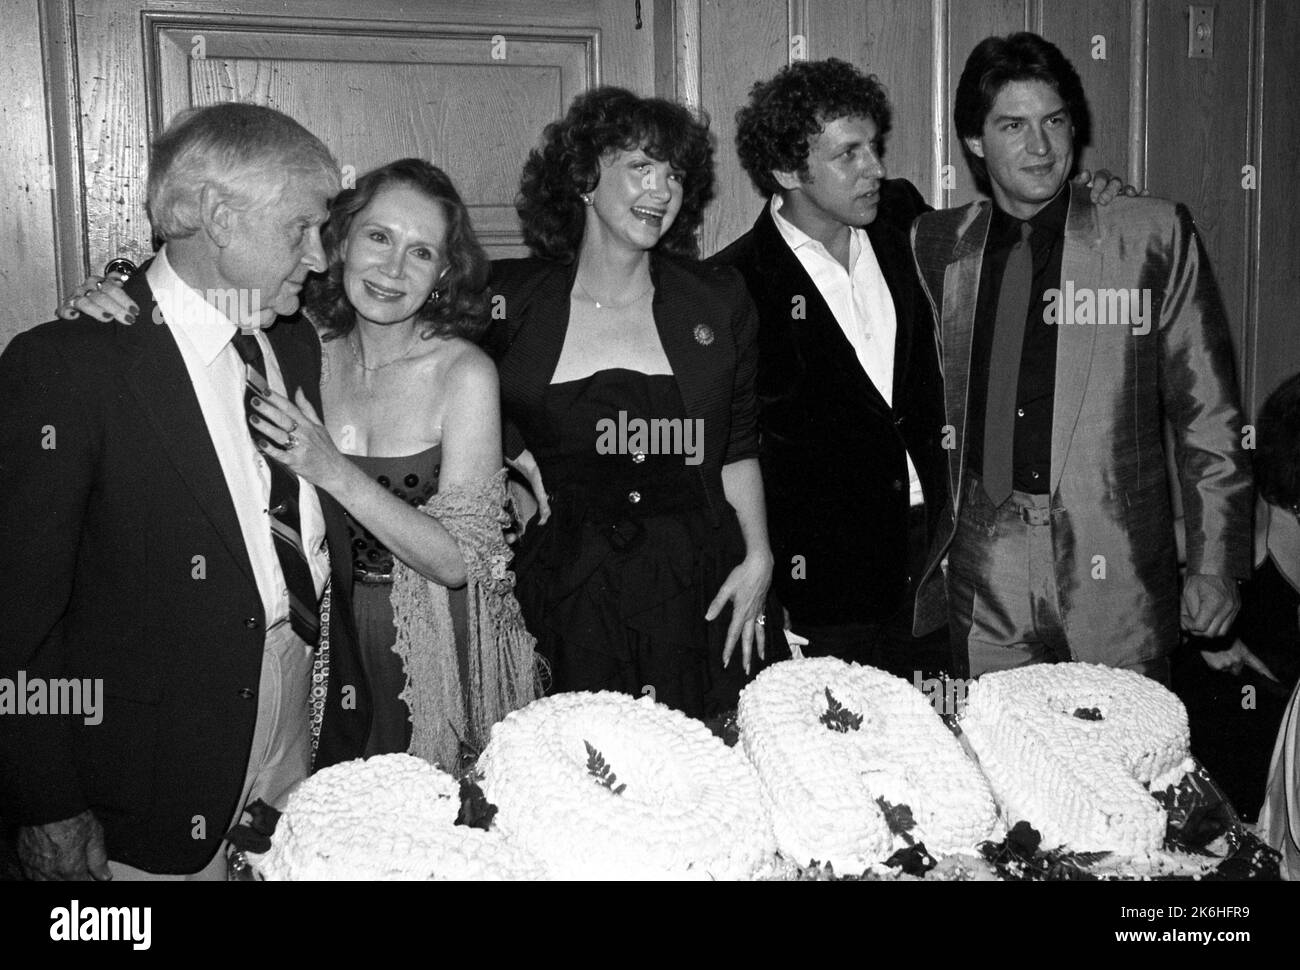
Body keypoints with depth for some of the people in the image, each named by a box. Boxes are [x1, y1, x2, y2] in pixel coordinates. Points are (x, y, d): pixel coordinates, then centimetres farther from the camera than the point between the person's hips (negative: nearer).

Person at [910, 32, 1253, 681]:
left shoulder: (1153, 236, -1)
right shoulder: (935, 246, 7)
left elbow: (1207, 414, 0)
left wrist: (1216, 566, -3)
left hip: (1116, 576, -2)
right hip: (983, 578, 2)